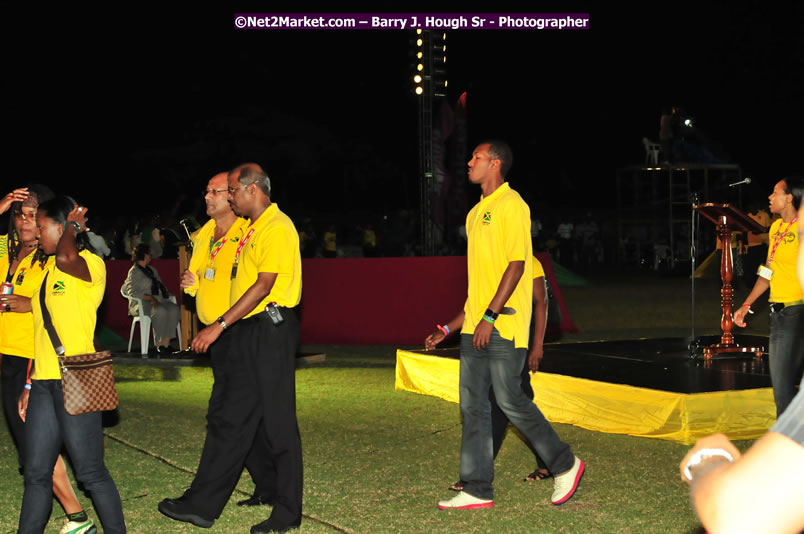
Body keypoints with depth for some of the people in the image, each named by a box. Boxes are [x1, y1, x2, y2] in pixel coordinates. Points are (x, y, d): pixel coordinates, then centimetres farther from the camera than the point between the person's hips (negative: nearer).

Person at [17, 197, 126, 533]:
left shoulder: (90, 264, -7)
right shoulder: (48, 269, 18)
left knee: (90, 472, -3)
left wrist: (73, 225, -12)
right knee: (36, 473, 8)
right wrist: (30, 385, 17)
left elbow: (66, 257, -33)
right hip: (44, 382, 8)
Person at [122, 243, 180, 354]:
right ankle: (159, 343, -29)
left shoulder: (152, 269, 25)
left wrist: (166, 293, 3)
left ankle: (166, 341, -29)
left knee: (174, 309, -24)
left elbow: (160, 285, 26)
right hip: (141, 303, -7)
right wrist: (149, 297, -22)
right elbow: (132, 292, -13)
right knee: (160, 311, -36)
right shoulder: (134, 272, -2)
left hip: (157, 300, 7)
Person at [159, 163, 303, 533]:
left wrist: (220, 325, -19)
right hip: (246, 333, 10)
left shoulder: (277, 226, -12)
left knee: (279, 422, -2)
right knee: (229, 420, 10)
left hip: (271, 329, -10)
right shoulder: (251, 229, 18)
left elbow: (263, 286, -19)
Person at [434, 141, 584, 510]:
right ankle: (477, 490, 10)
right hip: (476, 325, 9)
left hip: (503, 326, -9)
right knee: (472, 405, 6)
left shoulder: (511, 205, -10)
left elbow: (516, 265, -17)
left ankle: (564, 465, 13)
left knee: (510, 400, -5)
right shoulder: (477, 212, 17)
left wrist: (489, 317, -20)